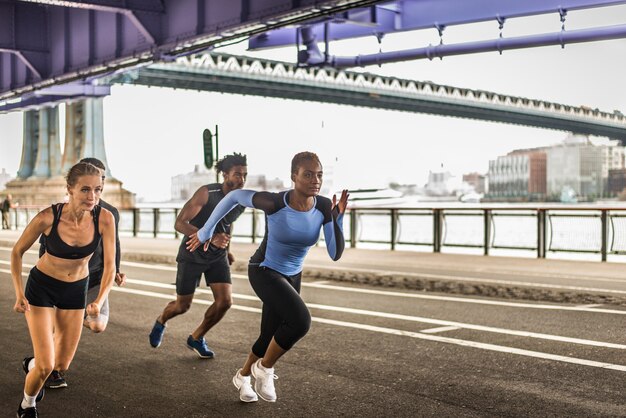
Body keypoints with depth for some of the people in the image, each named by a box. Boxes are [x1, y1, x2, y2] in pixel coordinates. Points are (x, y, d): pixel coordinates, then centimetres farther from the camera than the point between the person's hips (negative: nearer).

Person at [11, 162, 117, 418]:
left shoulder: (105, 219, -22)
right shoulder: (48, 217, -28)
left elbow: (110, 265, -15)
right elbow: (17, 252, -10)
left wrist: (99, 301, -31)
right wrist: (19, 294, -16)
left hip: (76, 290, 3)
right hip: (41, 287, -3)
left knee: (62, 365, 11)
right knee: (46, 367, -9)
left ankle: (31, 365, 48)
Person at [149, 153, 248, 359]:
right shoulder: (206, 193, -23)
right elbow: (180, 223, -27)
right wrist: (210, 238, -38)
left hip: (218, 256, 5)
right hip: (192, 254, -5)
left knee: (225, 301, -10)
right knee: (183, 305, 5)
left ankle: (196, 338, 14)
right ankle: (160, 322, 41)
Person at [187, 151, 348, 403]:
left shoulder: (325, 206, -17)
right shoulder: (274, 202, -28)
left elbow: (335, 254, -17)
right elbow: (234, 196, -11)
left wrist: (338, 216, -33)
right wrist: (206, 231, -2)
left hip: (290, 277, 6)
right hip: (264, 272, -6)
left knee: (270, 339, 17)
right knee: (301, 321, -28)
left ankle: (243, 376, 48)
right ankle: (264, 368, -1)